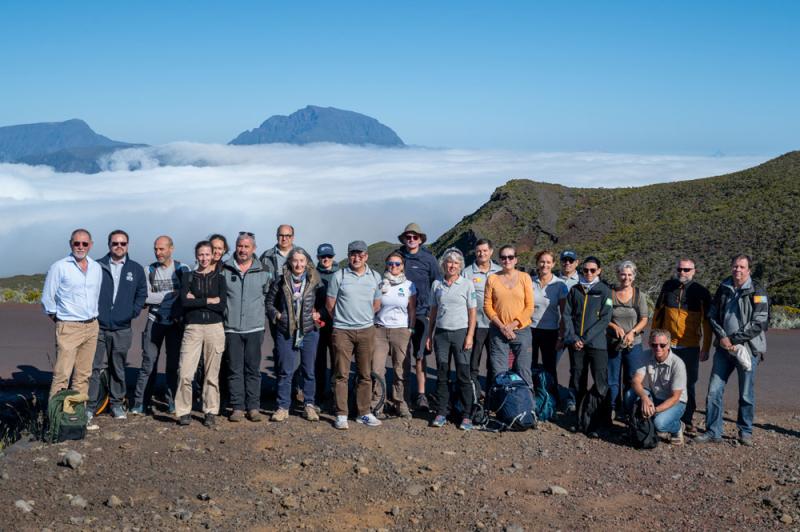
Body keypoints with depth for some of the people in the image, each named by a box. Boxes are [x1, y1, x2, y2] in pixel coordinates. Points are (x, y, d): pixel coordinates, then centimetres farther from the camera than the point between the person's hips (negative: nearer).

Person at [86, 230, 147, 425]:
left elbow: (142, 293, 15)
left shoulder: (136, 269, 8)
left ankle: (117, 404, 22)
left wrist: (134, 312, 3)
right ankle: (89, 407, 1)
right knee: (94, 367, -4)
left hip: (122, 329, 2)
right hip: (98, 327, -2)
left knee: (118, 369, 10)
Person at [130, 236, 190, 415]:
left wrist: (180, 315, -14)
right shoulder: (150, 271, 3)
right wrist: (172, 294, -11)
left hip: (176, 322, 0)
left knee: (174, 364, 4)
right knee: (149, 363, -1)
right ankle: (140, 404, 4)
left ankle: (173, 403, 12)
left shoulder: (182, 269, 0)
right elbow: (146, 298, -6)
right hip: (155, 321, 1)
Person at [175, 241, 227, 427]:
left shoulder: (219, 278, 9)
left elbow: (222, 305, -5)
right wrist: (209, 301, -7)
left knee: (212, 374, 3)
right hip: (193, 328, 0)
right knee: (185, 373, -10)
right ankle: (184, 412, 2)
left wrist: (196, 300, -7)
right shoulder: (188, 277, 9)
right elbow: (184, 301, -7)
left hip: (215, 328, 0)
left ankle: (211, 412, 12)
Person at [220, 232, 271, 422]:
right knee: (234, 370, 3)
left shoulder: (263, 272, 5)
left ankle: (253, 407, 9)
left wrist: (262, 317, 9)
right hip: (231, 328, 0)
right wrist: (224, 314, 6)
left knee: (253, 370, 3)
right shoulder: (225, 270, 3)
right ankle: (237, 407, 9)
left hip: (254, 328, 0)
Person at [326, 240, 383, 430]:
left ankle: (364, 412, 16)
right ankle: (341, 414, 4)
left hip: (366, 330, 3)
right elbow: (330, 304, 3)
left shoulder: (375, 277, 6)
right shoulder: (339, 276, -3)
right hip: (342, 331, -3)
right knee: (341, 374, -1)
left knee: (365, 375, 7)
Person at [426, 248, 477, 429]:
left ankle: (467, 416, 2)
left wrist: (470, 336, -9)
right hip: (441, 333, 3)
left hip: (460, 332, -3)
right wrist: (430, 334, 10)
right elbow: (433, 311, 13)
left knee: (463, 375, -3)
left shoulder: (467, 285, -1)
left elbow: (472, 312, -1)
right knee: (442, 375, 6)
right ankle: (441, 413, 13)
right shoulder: (437, 285, 8)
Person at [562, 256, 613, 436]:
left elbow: (605, 319, -5)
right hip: (575, 344, 3)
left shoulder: (604, 291, 2)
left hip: (597, 344, -3)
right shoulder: (575, 290, 11)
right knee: (578, 383, 8)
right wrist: (573, 338, -7)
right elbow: (567, 315, 7)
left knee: (600, 384, -9)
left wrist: (586, 338, -11)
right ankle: (581, 419, 18)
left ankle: (595, 423, -4)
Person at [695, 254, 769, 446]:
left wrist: (735, 340, -14)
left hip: (747, 349, -4)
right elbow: (712, 315, 11)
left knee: (746, 394, 6)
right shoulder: (723, 288, 8)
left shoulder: (757, 292, -6)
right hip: (724, 348, 4)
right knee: (714, 391, 1)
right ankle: (713, 431, 10)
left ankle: (745, 431, 21)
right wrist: (722, 336, -5)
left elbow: (759, 323, -12)